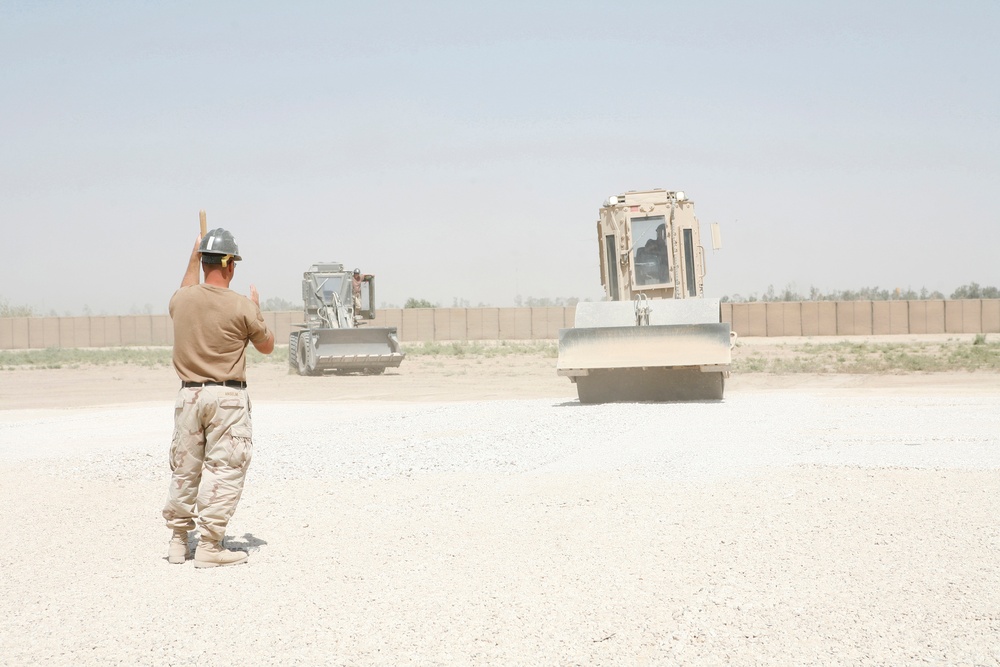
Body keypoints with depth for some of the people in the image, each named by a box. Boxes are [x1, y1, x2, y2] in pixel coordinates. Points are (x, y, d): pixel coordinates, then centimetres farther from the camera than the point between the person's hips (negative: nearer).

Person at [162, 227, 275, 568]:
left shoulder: (181, 299, 2)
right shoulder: (242, 306, -11)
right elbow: (267, 346, 4)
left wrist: (193, 259, 39)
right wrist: (256, 309, 19)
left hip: (188, 395, 5)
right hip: (227, 397, -5)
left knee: (184, 467, 14)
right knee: (224, 468, -1)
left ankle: (178, 540, 23)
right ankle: (210, 545, -4)